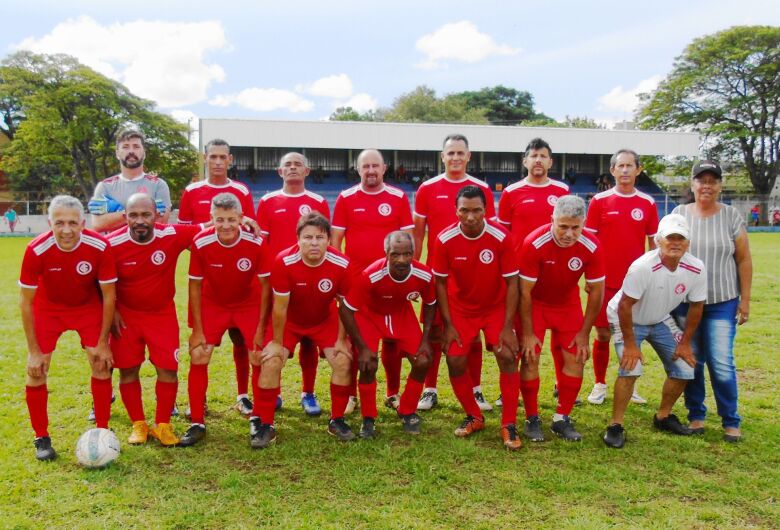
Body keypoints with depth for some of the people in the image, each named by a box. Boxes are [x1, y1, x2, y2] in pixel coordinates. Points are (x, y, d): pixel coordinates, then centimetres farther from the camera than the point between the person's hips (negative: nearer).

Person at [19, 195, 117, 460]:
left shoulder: (99, 246, -30)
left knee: (102, 365, -5)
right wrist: (34, 351, -15)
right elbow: (26, 302, -18)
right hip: (47, 307, 0)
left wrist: (102, 343, -13)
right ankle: (41, 438, 14)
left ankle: (102, 430, 13)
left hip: (88, 307, 1)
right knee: (36, 371, -5)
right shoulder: (36, 250, -31)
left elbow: (109, 295, -16)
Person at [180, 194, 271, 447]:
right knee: (197, 357, -7)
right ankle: (197, 423, 7)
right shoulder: (200, 243, -23)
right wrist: (197, 330, -11)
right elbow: (195, 285, -12)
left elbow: (265, 285, -14)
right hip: (212, 304, 1)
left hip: (250, 304, 0)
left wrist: (261, 326, -13)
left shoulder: (256, 242, -25)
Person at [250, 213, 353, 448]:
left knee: (343, 362, -11)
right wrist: (277, 343, -13)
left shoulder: (341, 264, -26)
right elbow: (280, 307, -21)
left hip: (325, 320, 2)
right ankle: (264, 424, 3)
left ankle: (337, 420, 11)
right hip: (289, 320, -1)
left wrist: (341, 340, -7)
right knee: (271, 363, -15)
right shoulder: (284, 262, -31)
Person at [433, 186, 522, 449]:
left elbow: (512, 283, -15)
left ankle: (509, 425, 0)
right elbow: (440, 283, -7)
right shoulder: (445, 239, -18)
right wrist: (448, 324, -9)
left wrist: (508, 327, -17)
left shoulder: (501, 237, -21)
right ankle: (474, 417, 20)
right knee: (455, 362, -6)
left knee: (507, 356, -16)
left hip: (496, 307, -1)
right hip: (460, 308, 1)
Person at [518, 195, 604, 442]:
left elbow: (596, 291, -10)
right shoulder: (534, 243, -30)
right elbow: (524, 292, -21)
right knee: (530, 357, -9)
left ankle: (562, 419, 14)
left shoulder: (592, 248, -22)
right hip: (535, 304, -3)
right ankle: (532, 420, 7)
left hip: (568, 304, 3)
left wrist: (584, 333, -8)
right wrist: (527, 334, -17)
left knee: (576, 358, -2)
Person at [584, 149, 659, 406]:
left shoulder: (647, 203, 4)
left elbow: (653, 243, 8)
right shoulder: (600, 201, -1)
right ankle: (599, 384, 18)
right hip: (605, 280, -1)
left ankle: (629, 385, 23)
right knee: (602, 333, 3)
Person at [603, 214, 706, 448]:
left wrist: (685, 343, -1)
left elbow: (696, 306, -4)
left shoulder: (696, 269, -18)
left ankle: (663, 417, 28)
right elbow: (625, 305, -27)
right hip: (627, 319, -6)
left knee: (684, 370, 3)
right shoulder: (643, 267, -34)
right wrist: (630, 344, -23)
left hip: (661, 321, 6)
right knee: (631, 368, -22)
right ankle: (616, 426, -6)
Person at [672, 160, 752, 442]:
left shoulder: (731, 216, -1)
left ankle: (731, 421, 14)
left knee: (722, 363, -3)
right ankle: (696, 415, 23)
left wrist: (745, 299, -1)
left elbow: (744, 260, 2)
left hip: (722, 302, -1)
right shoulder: (679, 213, 2)